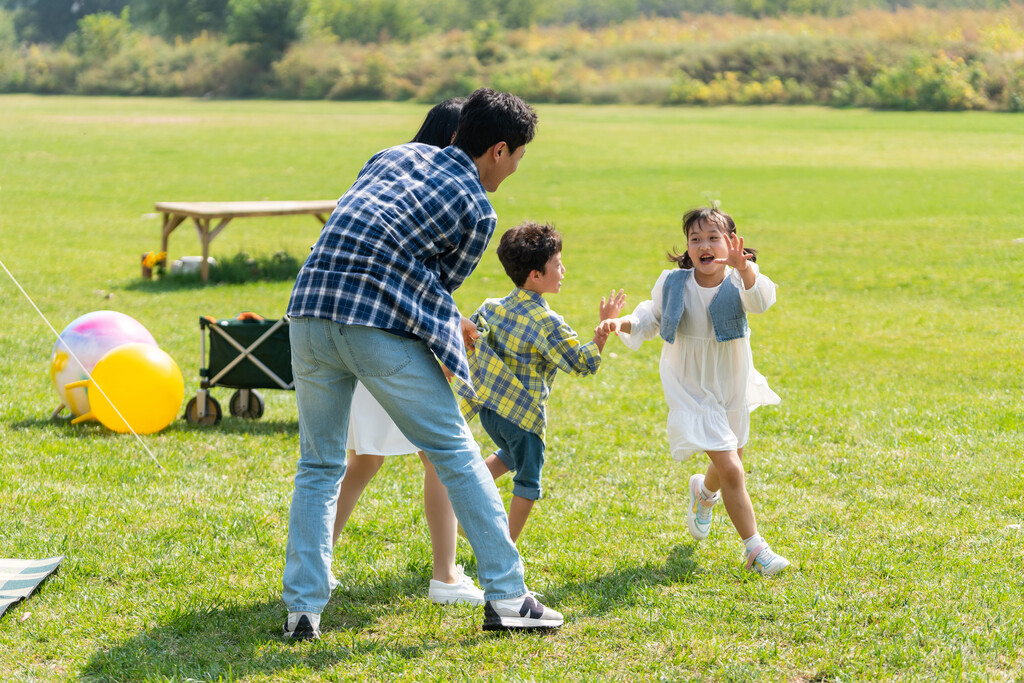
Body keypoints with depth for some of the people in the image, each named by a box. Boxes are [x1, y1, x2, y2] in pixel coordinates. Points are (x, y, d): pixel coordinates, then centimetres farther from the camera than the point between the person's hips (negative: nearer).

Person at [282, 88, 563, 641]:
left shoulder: (395, 155, 23)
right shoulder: (477, 211, 5)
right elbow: (442, 284, 11)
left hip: (310, 314, 5)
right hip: (381, 328, -5)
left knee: (318, 466, 17)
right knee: (457, 455, 8)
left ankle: (302, 608, 9)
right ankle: (506, 597, 11)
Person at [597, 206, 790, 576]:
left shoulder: (737, 282, -18)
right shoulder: (673, 283, -13)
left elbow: (761, 299, -43)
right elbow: (651, 317, 6)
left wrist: (744, 269, -63)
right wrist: (622, 324, -14)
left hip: (733, 389, 2)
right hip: (691, 391, -2)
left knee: (729, 463, 22)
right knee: (731, 469, -13)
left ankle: (704, 491, 58)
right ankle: (754, 548, -2)